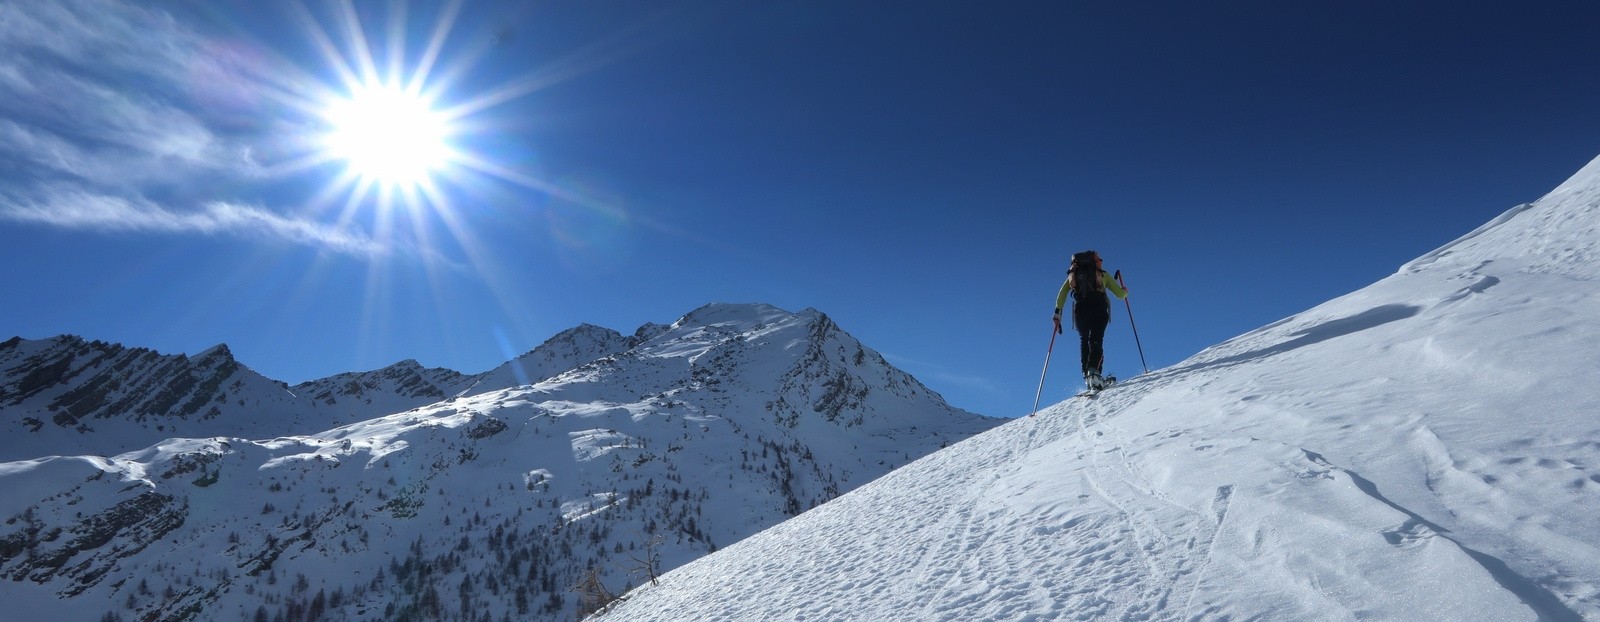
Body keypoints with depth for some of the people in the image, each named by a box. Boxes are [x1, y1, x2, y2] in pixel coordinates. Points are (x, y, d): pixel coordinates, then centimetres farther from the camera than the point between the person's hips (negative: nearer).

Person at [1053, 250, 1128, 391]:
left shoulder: (1073, 275, 22)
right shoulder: (1102, 274, 18)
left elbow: (1061, 295, 9)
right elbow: (1120, 294, 16)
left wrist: (1057, 314, 10)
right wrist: (1125, 291, 39)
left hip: (1080, 310, 2)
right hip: (1099, 309, -2)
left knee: (1084, 342, 16)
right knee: (1096, 342, -9)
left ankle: (1087, 374, 4)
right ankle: (1094, 371, -33)